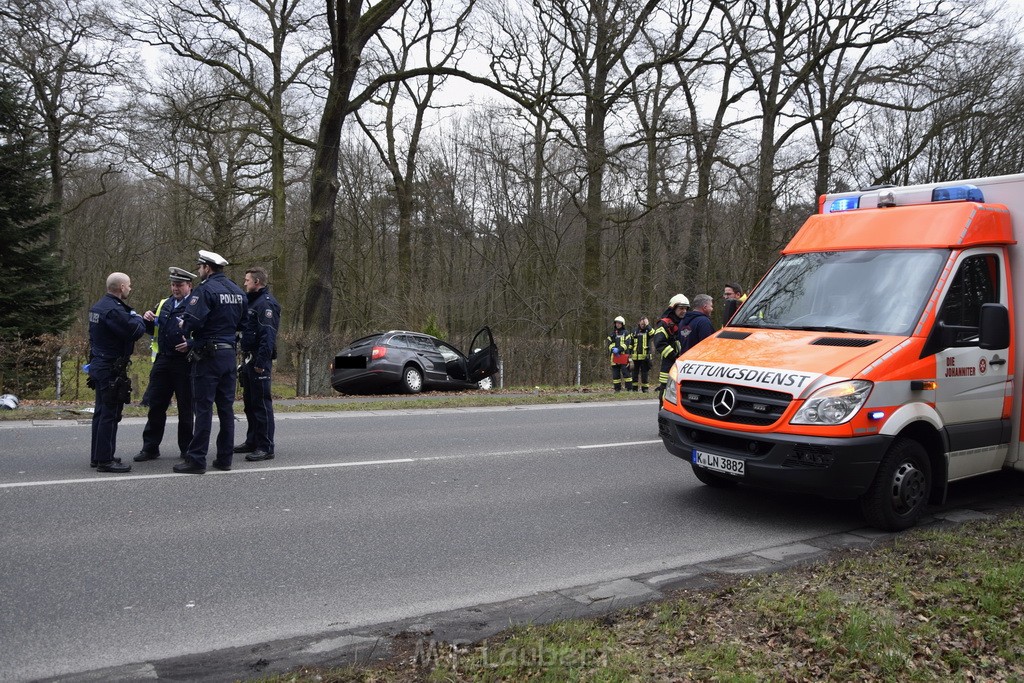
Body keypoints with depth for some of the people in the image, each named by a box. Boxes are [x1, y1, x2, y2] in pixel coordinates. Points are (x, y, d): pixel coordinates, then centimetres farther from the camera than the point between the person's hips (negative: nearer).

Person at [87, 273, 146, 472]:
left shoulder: (97, 306, 12)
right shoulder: (114, 310, -20)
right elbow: (136, 331, -23)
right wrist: (136, 316, -3)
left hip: (99, 364, 10)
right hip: (112, 370, -10)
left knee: (101, 411, 17)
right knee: (110, 414, -5)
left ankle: (97, 456, 25)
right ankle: (105, 460, -1)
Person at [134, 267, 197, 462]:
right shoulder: (164, 304, 16)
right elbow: (151, 329, 24)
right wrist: (147, 319, 4)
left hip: (185, 363, -6)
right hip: (162, 360, 6)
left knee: (186, 407, 4)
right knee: (156, 405, 9)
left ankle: (187, 449, 15)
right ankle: (150, 448, 18)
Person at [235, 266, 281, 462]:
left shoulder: (266, 303, -13)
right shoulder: (252, 301, 20)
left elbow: (268, 335, -21)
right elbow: (243, 327, 24)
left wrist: (261, 362, -26)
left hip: (259, 360, -10)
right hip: (249, 358, 10)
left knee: (261, 403, -8)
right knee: (249, 402, 16)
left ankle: (266, 447, -5)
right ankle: (252, 441, 26)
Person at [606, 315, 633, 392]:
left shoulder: (626, 333, 6)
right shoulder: (612, 333, 16)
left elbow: (627, 343, -6)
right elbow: (609, 343, 7)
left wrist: (619, 349, -19)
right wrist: (613, 349, -14)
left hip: (623, 355, -4)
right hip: (614, 356, 4)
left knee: (626, 372, -9)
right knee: (615, 373, 5)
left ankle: (629, 388, -6)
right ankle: (617, 388, 11)